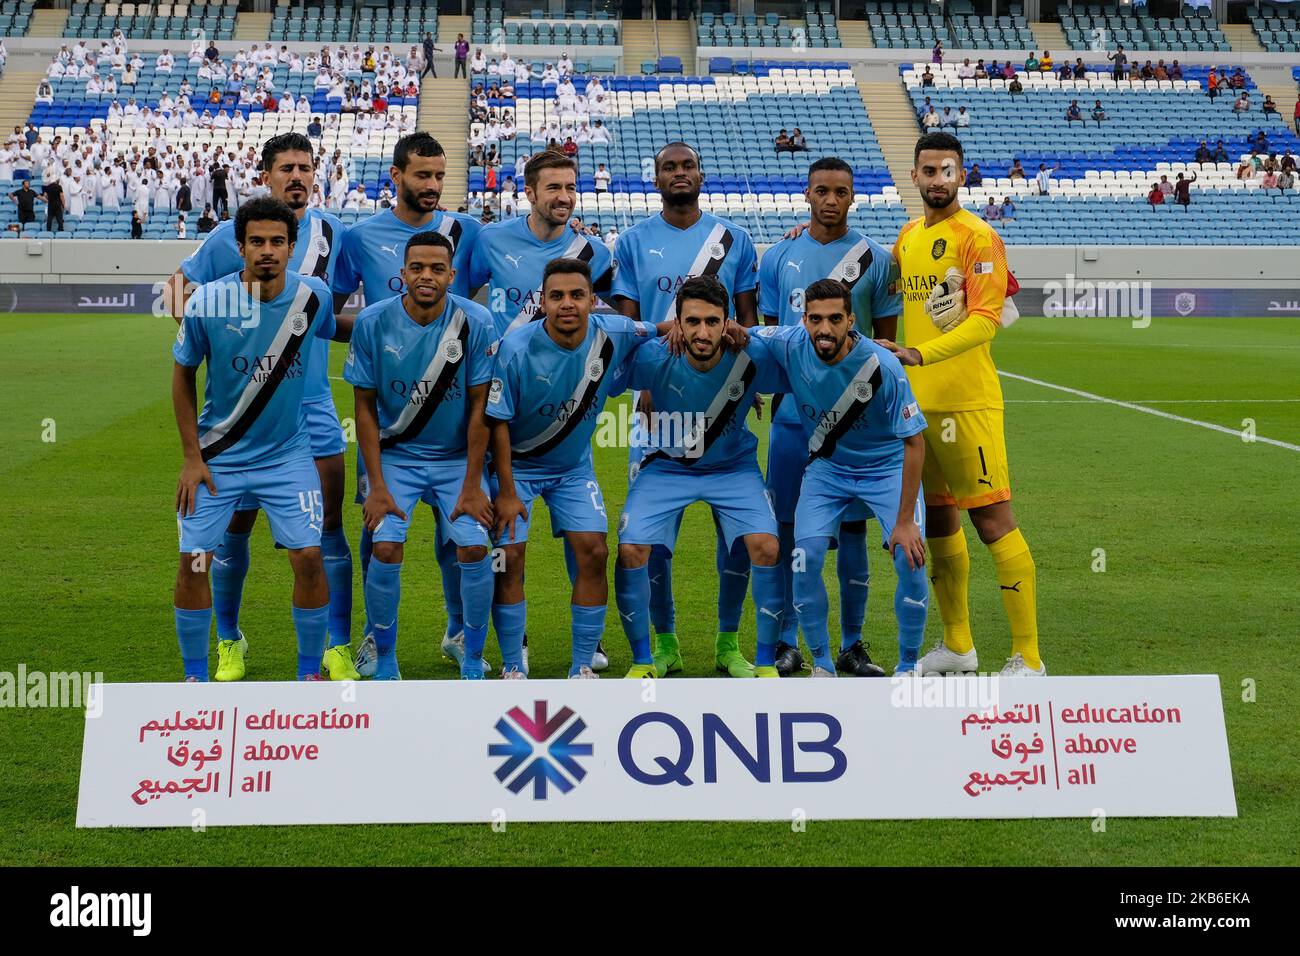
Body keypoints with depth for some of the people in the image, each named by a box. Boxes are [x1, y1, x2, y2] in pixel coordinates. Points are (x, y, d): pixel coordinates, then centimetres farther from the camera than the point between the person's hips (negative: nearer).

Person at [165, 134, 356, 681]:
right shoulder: (229, 235, -4)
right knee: (235, 526, 6)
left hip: (311, 403, 2)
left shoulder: (331, 233, 5)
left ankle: (339, 648, 8)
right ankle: (229, 641, 26)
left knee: (328, 524, -3)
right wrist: (182, 301, -10)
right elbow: (183, 278, 7)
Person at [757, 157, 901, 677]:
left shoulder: (875, 258, 3)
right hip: (792, 412, 1)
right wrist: (763, 391, 8)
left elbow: (886, 339, 5)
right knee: (785, 526, 3)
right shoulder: (778, 257, 7)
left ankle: (852, 645, 14)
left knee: (851, 527, 4)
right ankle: (786, 643, 13)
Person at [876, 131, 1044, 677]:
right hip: (917, 402, 7)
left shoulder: (977, 237, -8)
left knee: (992, 520, -7)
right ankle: (957, 647, 26)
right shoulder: (907, 237, 14)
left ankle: (1027, 658, -2)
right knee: (937, 520, 13)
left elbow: (986, 319, -18)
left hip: (968, 402, -7)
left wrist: (921, 354, -28)